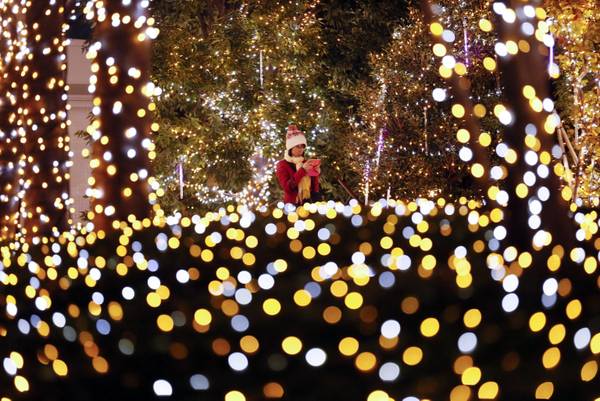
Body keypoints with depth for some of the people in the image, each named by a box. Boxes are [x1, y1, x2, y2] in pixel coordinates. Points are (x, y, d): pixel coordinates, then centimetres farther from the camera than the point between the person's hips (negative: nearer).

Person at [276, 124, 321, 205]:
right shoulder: (282, 164, -1)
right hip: (292, 206, -4)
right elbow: (287, 187, -16)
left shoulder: (306, 163, 10)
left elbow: (315, 188, 9)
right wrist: (302, 170, -19)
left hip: (308, 204, 4)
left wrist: (316, 173, -7)